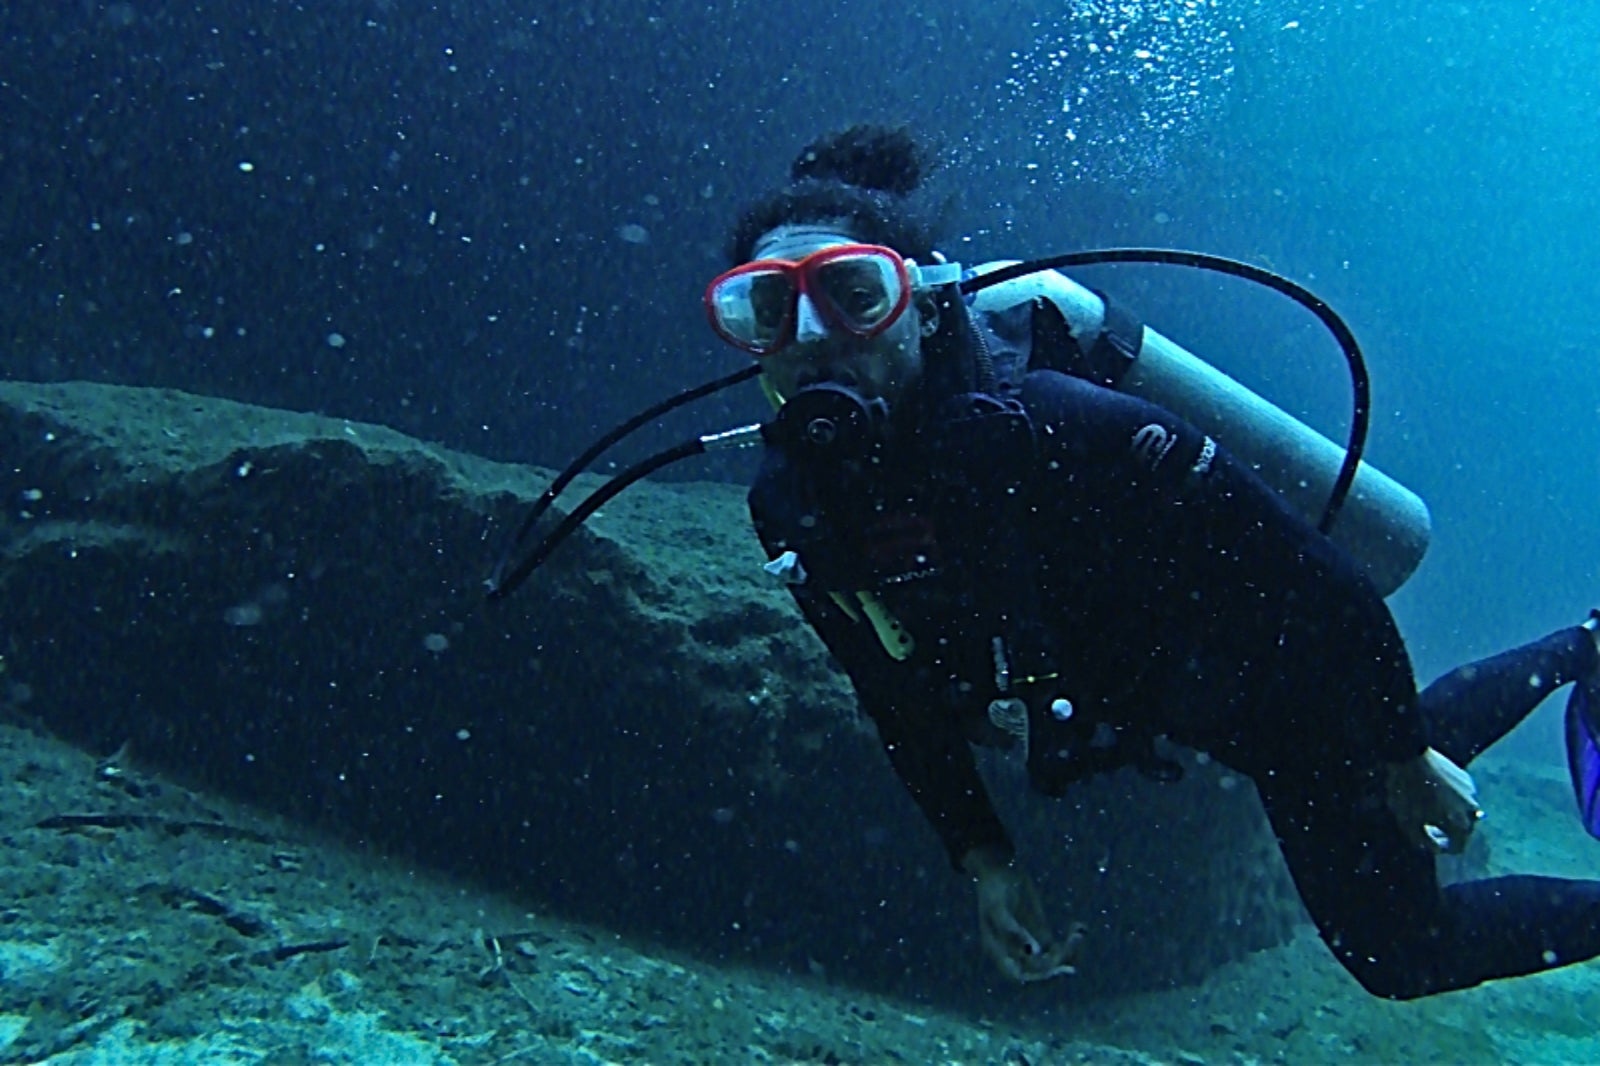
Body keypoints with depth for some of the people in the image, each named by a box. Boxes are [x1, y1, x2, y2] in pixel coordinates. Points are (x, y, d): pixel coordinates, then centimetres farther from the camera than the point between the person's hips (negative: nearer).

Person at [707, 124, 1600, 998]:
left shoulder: (1052, 429, -39)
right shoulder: (791, 507, -19)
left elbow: (1322, 578, -28)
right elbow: (902, 698, -3)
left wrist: (1401, 753, -15)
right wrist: (985, 859, -7)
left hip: (1289, 670, -6)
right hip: (1167, 702, 6)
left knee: (1407, 956, 16)